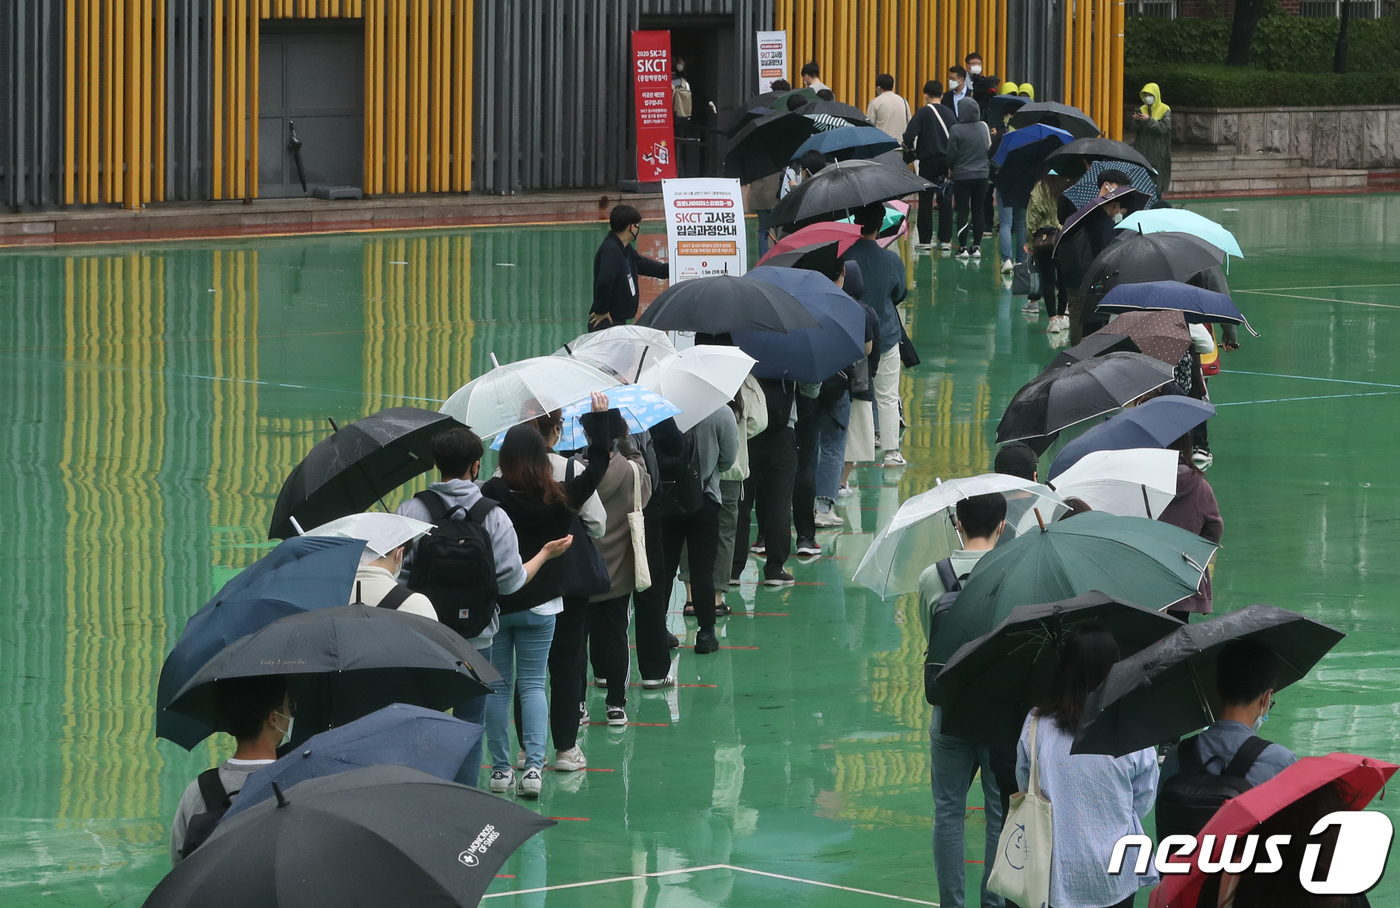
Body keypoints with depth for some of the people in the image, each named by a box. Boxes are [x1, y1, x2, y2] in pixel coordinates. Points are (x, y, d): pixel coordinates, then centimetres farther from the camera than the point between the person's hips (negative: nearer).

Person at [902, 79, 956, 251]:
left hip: (928, 161, -3)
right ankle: (946, 240, 6)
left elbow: (909, 136, -17)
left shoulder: (923, 113, -9)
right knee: (945, 201, 7)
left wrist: (912, 149, 0)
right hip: (947, 161, 3)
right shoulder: (950, 113, 4)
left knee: (925, 201, 4)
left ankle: (925, 240, 4)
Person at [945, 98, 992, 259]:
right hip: (982, 174, 4)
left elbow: (951, 154, -10)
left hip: (962, 175, -4)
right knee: (978, 210, 10)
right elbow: (991, 149, 10)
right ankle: (976, 246, 12)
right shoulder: (984, 127, 1)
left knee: (963, 211, 1)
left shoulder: (956, 130, -14)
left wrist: (951, 168, 9)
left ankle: (963, 247, -1)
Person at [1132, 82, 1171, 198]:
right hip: (1142, 151, 4)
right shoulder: (1142, 109, 13)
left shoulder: (1164, 110, 1)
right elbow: (1135, 130, 8)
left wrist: (1148, 120, -21)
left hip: (1157, 153, -4)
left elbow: (1164, 128, -12)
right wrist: (1136, 121, -13)